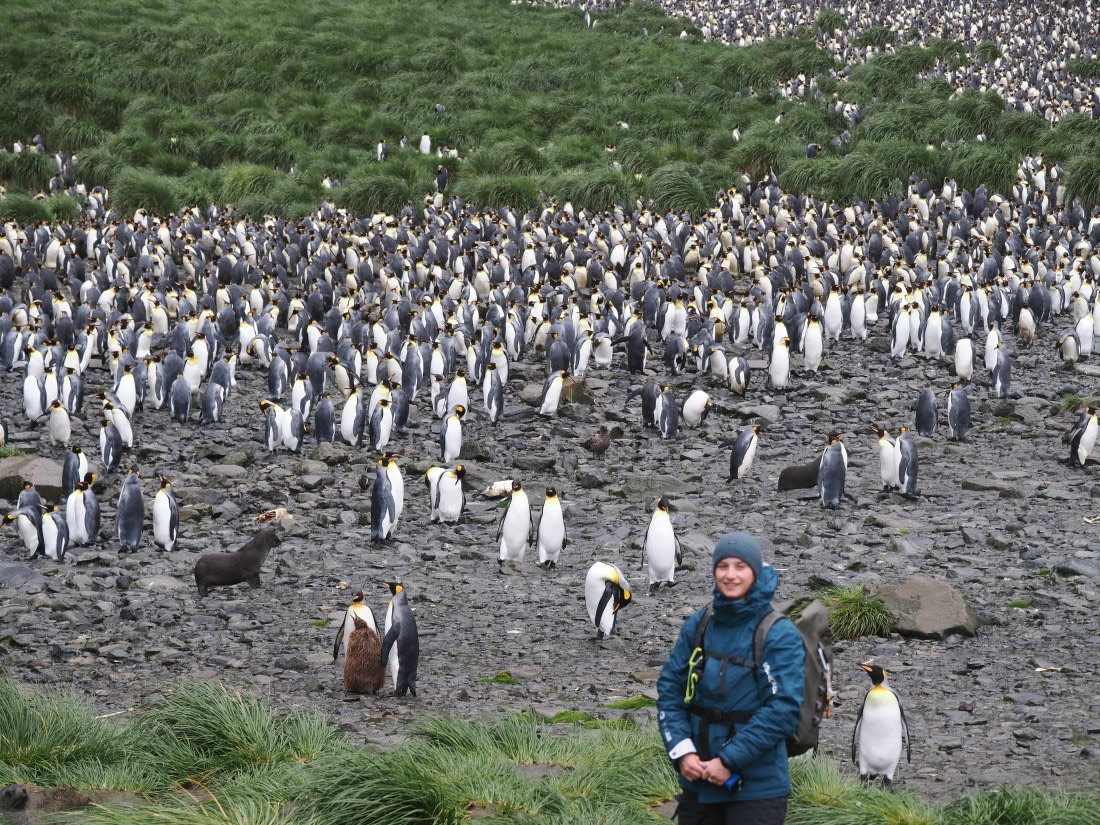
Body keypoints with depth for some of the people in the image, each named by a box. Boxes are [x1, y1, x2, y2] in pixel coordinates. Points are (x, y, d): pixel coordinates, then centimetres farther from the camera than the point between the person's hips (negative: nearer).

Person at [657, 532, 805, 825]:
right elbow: (669, 688, 5)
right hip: (697, 781, 4)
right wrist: (682, 751, -8)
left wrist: (729, 760, -17)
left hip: (756, 787, -4)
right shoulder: (698, 625, 4)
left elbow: (784, 708, -15)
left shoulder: (779, 634, -10)